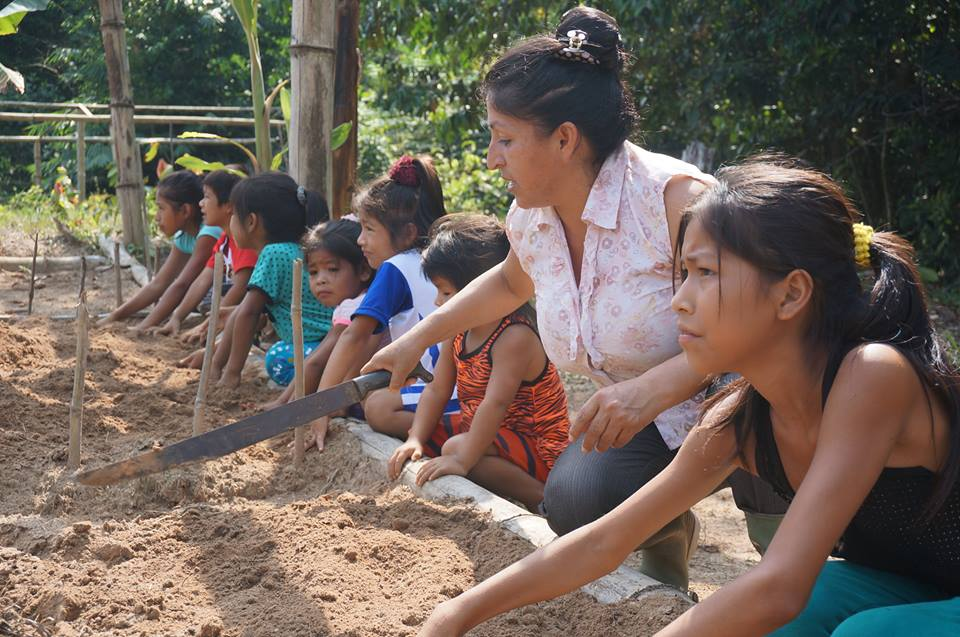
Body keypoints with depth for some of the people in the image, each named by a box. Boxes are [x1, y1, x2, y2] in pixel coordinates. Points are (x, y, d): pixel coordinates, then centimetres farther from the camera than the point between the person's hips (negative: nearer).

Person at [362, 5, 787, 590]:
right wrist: (417, 339, 18)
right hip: (645, 417, 7)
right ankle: (668, 534, 12)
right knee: (575, 498, -23)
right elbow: (511, 282, 23)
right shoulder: (531, 220, -2)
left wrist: (655, 387, -43)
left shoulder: (675, 199, -27)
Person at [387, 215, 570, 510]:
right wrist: (415, 440, -8)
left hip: (537, 445, -10)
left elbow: (495, 404, -34)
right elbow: (436, 391, 4)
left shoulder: (515, 338, -26)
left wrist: (463, 459, -37)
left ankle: (542, 497, -22)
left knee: (455, 447, -33)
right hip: (478, 426, 10)